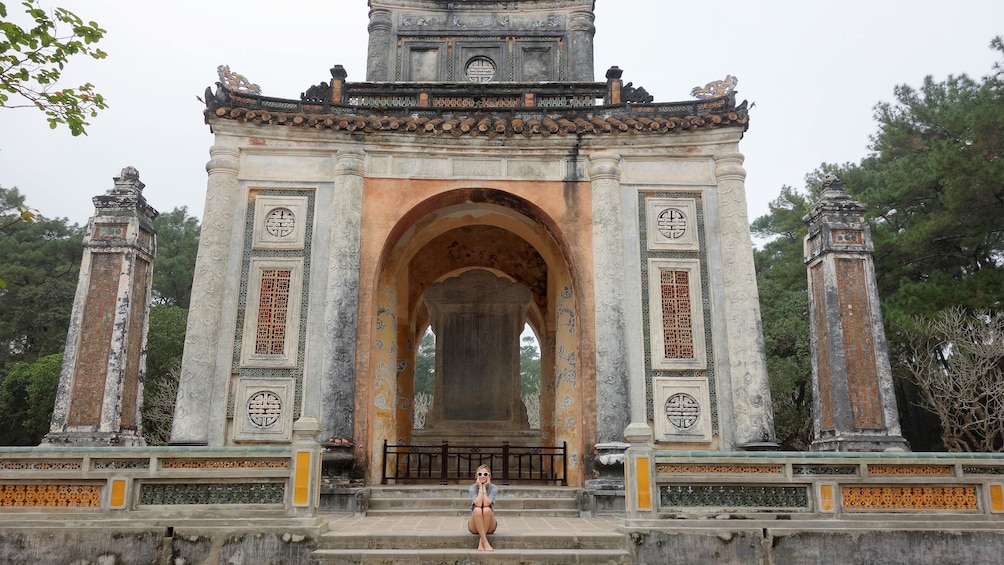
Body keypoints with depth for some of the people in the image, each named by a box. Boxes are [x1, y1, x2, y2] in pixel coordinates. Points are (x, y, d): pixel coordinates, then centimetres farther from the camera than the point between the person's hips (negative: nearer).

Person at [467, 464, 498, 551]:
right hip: (475, 527, 0)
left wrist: (484, 487, -15)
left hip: (489, 527, 0)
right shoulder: (472, 488, -5)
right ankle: (485, 543, -35)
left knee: (487, 510, -32)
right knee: (477, 510, -32)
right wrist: (480, 487, -15)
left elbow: (487, 503, -23)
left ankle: (481, 542, -25)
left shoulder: (493, 488, -5)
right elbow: (478, 503, -23)